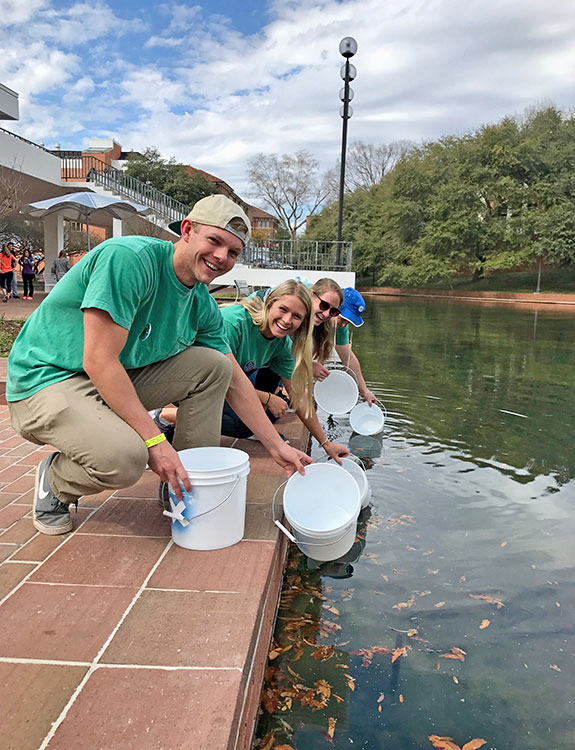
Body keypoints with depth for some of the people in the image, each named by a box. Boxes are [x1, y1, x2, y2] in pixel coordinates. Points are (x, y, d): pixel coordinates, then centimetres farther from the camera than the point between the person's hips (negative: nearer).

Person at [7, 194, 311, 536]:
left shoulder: (203, 304, -1)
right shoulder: (129, 257, -25)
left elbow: (234, 381, 7)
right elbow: (98, 361, -29)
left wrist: (277, 446, 4)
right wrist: (154, 439, -29)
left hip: (121, 378, 8)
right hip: (49, 378, -7)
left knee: (214, 365, -4)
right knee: (123, 456, -33)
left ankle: (185, 486, 5)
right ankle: (55, 480, 3)